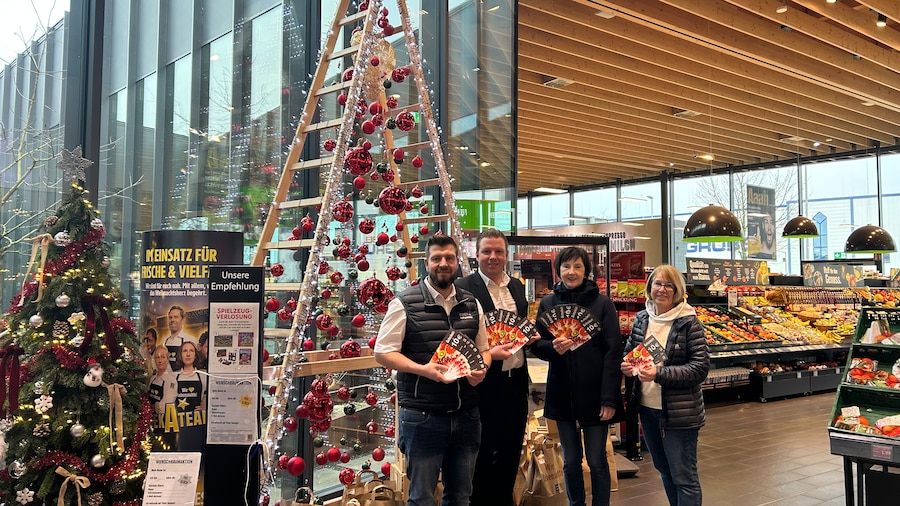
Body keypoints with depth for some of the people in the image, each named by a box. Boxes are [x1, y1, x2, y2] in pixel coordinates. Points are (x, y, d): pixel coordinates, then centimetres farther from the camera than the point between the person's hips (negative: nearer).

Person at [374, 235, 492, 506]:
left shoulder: (471, 304, 9)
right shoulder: (405, 303, -6)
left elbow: (483, 349, 17)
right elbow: (383, 352, -7)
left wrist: (482, 369, -6)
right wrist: (422, 369, -21)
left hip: (466, 416, 5)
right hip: (423, 417, -5)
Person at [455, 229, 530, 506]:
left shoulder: (517, 286, 11)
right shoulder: (464, 288, -10)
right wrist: (488, 354, -24)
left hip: (516, 380, 6)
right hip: (485, 382, -6)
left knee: (511, 451, 16)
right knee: (484, 454, 6)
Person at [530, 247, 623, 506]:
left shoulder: (603, 303, -5)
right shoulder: (547, 303, 3)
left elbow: (613, 353, -8)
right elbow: (536, 344, 5)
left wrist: (609, 398, -13)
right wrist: (553, 347, -19)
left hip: (594, 394, -3)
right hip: (563, 395, 3)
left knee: (596, 461, 5)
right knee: (570, 461, 13)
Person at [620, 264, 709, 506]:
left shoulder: (689, 322, -13)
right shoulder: (641, 318, 4)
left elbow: (700, 367, -17)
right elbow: (629, 350, 16)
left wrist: (659, 374, -26)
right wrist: (625, 365, -7)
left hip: (679, 412, -6)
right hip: (647, 407, 6)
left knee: (684, 476, 4)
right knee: (664, 469, 21)